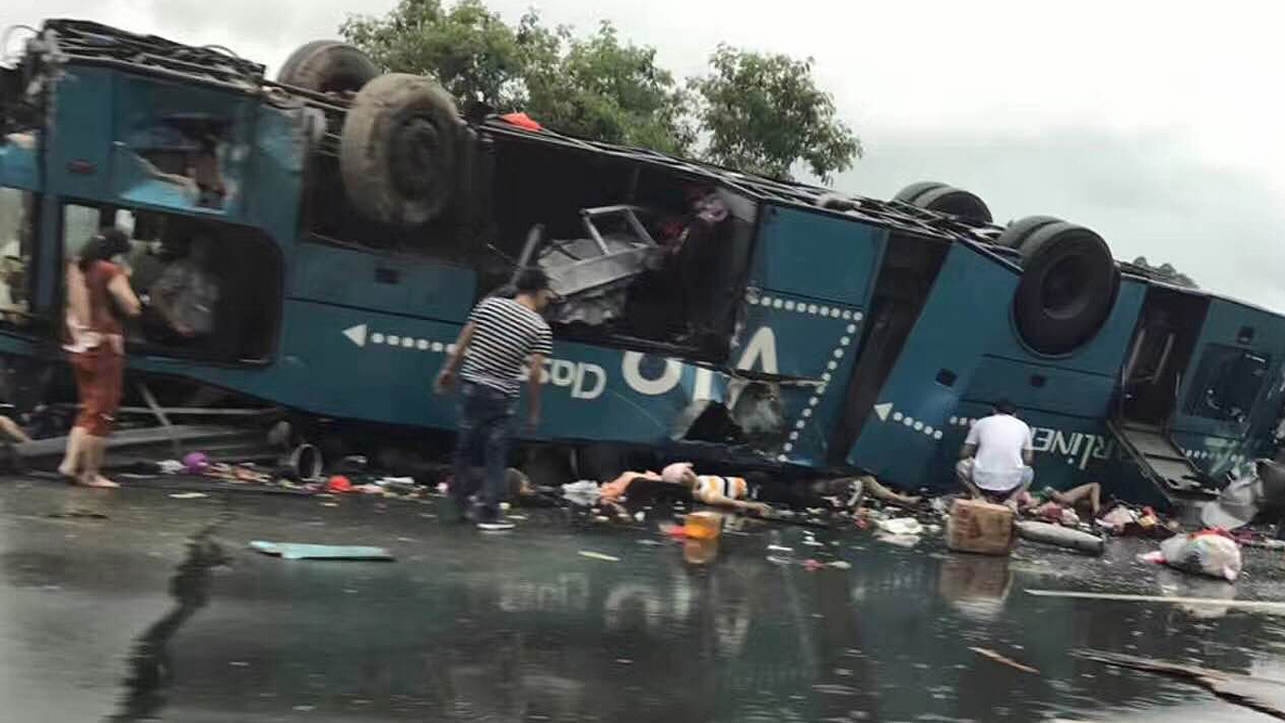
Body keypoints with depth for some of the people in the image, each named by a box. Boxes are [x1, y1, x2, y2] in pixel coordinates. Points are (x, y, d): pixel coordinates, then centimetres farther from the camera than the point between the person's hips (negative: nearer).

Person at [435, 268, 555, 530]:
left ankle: (461, 500, 23)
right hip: (503, 396, -3)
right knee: (495, 456, 6)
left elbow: (463, 341, 4)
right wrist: (534, 410, -1)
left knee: (465, 446, 16)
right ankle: (489, 513, 7)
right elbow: (534, 374, -9)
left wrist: (449, 370, 14)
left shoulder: (489, 304, 2)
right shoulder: (541, 329, -7)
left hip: (472, 385, 3)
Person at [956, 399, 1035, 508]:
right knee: (1029, 471, 35)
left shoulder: (981, 422, 10)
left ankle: (978, 495, 7)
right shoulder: (1023, 426, 13)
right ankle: (1013, 498, 6)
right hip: (1010, 484, 1)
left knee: (961, 466, 32)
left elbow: (964, 454, 12)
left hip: (982, 480, 0)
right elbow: (1028, 460, 15)